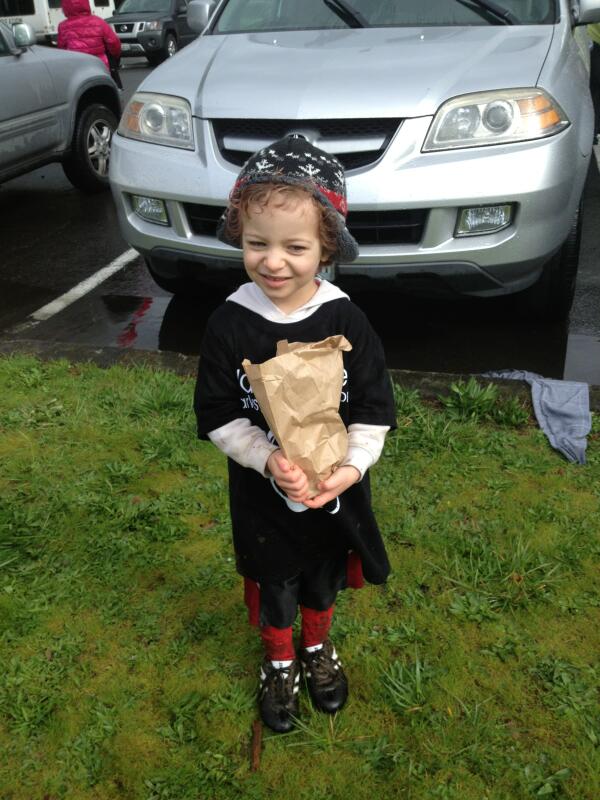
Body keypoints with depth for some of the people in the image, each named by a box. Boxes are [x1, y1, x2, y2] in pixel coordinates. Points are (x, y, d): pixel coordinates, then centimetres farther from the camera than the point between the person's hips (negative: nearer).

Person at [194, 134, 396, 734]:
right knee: (272, 589, 20)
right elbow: (219, 418, -12)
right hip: (262, 495, -1)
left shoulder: (345, 320, -16)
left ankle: (318, 650, 55)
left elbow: (373, 410, -9)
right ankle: (279, 664, 49)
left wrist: (352, 465, -24)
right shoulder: (230, 324, -16)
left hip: (335, 490, 1)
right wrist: (269, 460, -26)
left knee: (322, 582, 25)